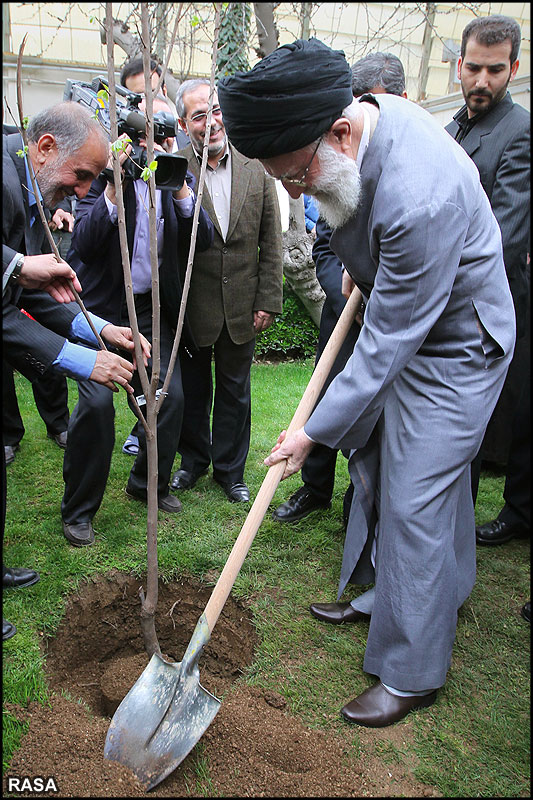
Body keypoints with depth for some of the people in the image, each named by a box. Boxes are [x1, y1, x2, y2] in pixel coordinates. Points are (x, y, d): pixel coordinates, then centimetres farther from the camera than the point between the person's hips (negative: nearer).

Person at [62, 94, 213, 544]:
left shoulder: (180, 179, 5)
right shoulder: (104, 173, -6)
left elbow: (205, 240, -6)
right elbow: (83, 242, -16)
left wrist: (181, 190, -19)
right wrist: (114, 188, -25)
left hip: (152, 309, 4)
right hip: (101, 307, -4)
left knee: (172, 394, -1)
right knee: (97, 402, -13)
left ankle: (149, 485, 25)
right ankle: (78, 510, 6)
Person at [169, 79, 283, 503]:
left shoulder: (257, 166, 0)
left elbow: (271, 241, 2)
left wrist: (268, 301, -2)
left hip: (242, 304, 2)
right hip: (191, 304, -1)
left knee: (235, 391, 14)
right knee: (193, 389, 15)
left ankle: (230, 468, 32)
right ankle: (194, 459, 39)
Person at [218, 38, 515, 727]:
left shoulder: (419, 198, -37)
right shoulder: (361, 110, -9)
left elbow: (389, 341, -30)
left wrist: (314, 430, -23)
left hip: (454, 345, -9)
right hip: (398, 318, 9)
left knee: (416, 502, -6)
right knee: (372, 467, 16)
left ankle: (412, 674, 13)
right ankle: (376, 594, 38)